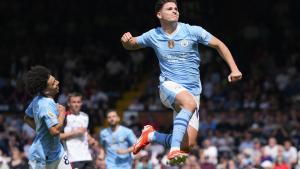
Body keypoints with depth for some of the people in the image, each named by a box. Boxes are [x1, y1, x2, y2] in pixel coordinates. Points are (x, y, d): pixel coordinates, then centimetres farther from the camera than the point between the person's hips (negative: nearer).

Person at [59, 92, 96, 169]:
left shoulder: (85, 116, 16)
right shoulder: (65, 117, -7)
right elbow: (58, 135, -13)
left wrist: (90, 139, 10)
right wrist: (75, 132, -16)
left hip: (87, 156, 7)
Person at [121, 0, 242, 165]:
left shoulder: (193, 31, 0)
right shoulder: (153, 36, 5)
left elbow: (219, 44, 7)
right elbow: (131, 45, 21)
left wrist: (234, 69, -3)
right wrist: (126, 40, -5)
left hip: (193, 91, 2)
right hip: (169, 86, -2)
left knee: (187, 144, -11)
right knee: (190, 103, -39)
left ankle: (151, 135, 16)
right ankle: (174, 150, -43)